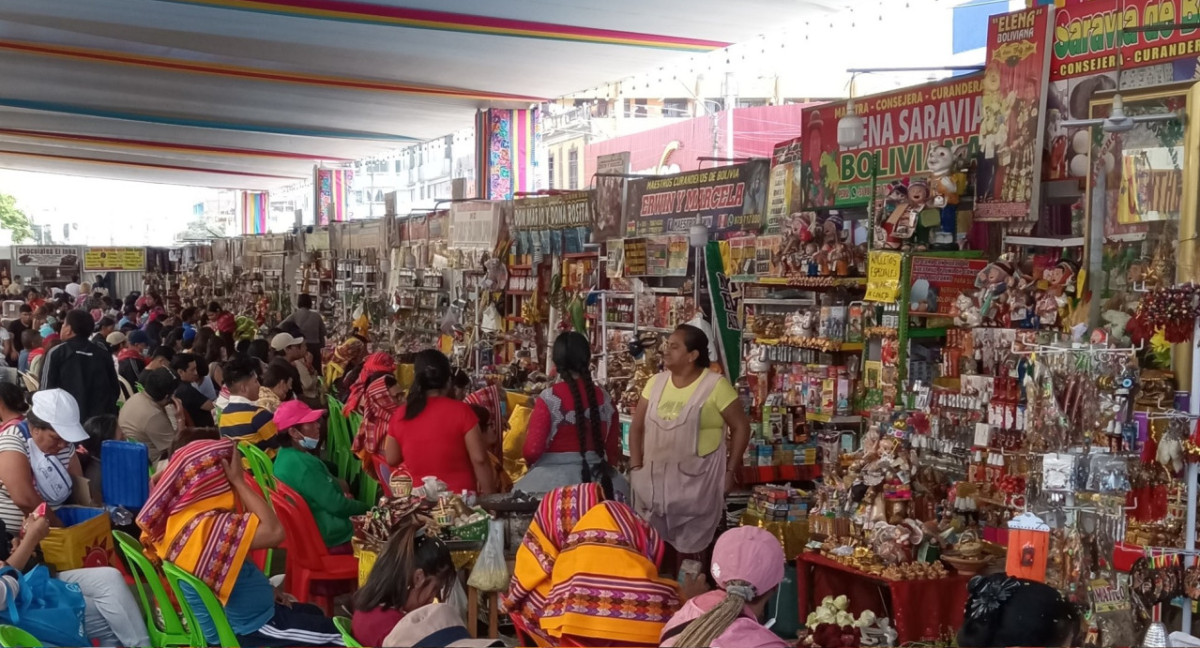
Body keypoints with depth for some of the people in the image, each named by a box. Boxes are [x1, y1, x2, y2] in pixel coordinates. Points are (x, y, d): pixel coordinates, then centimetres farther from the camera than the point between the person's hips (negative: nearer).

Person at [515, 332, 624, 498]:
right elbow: (613, 449, 7)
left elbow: (533, 449, -11)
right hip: (596, 479, 4)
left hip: (553, 478, -4)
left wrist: (530, 464, 11)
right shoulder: (604, 399, 1)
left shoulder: (548, 399, -11)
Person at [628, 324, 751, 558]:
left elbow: (741, 427, -4)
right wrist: (636, 467, 4)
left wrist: (730, 471, -6)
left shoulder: (715, 385, -7)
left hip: (697, 480, -5)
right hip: (655, 479, 5)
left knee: (692, 548, 0)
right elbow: (637, 427, 13)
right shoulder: (655, 383, 8)